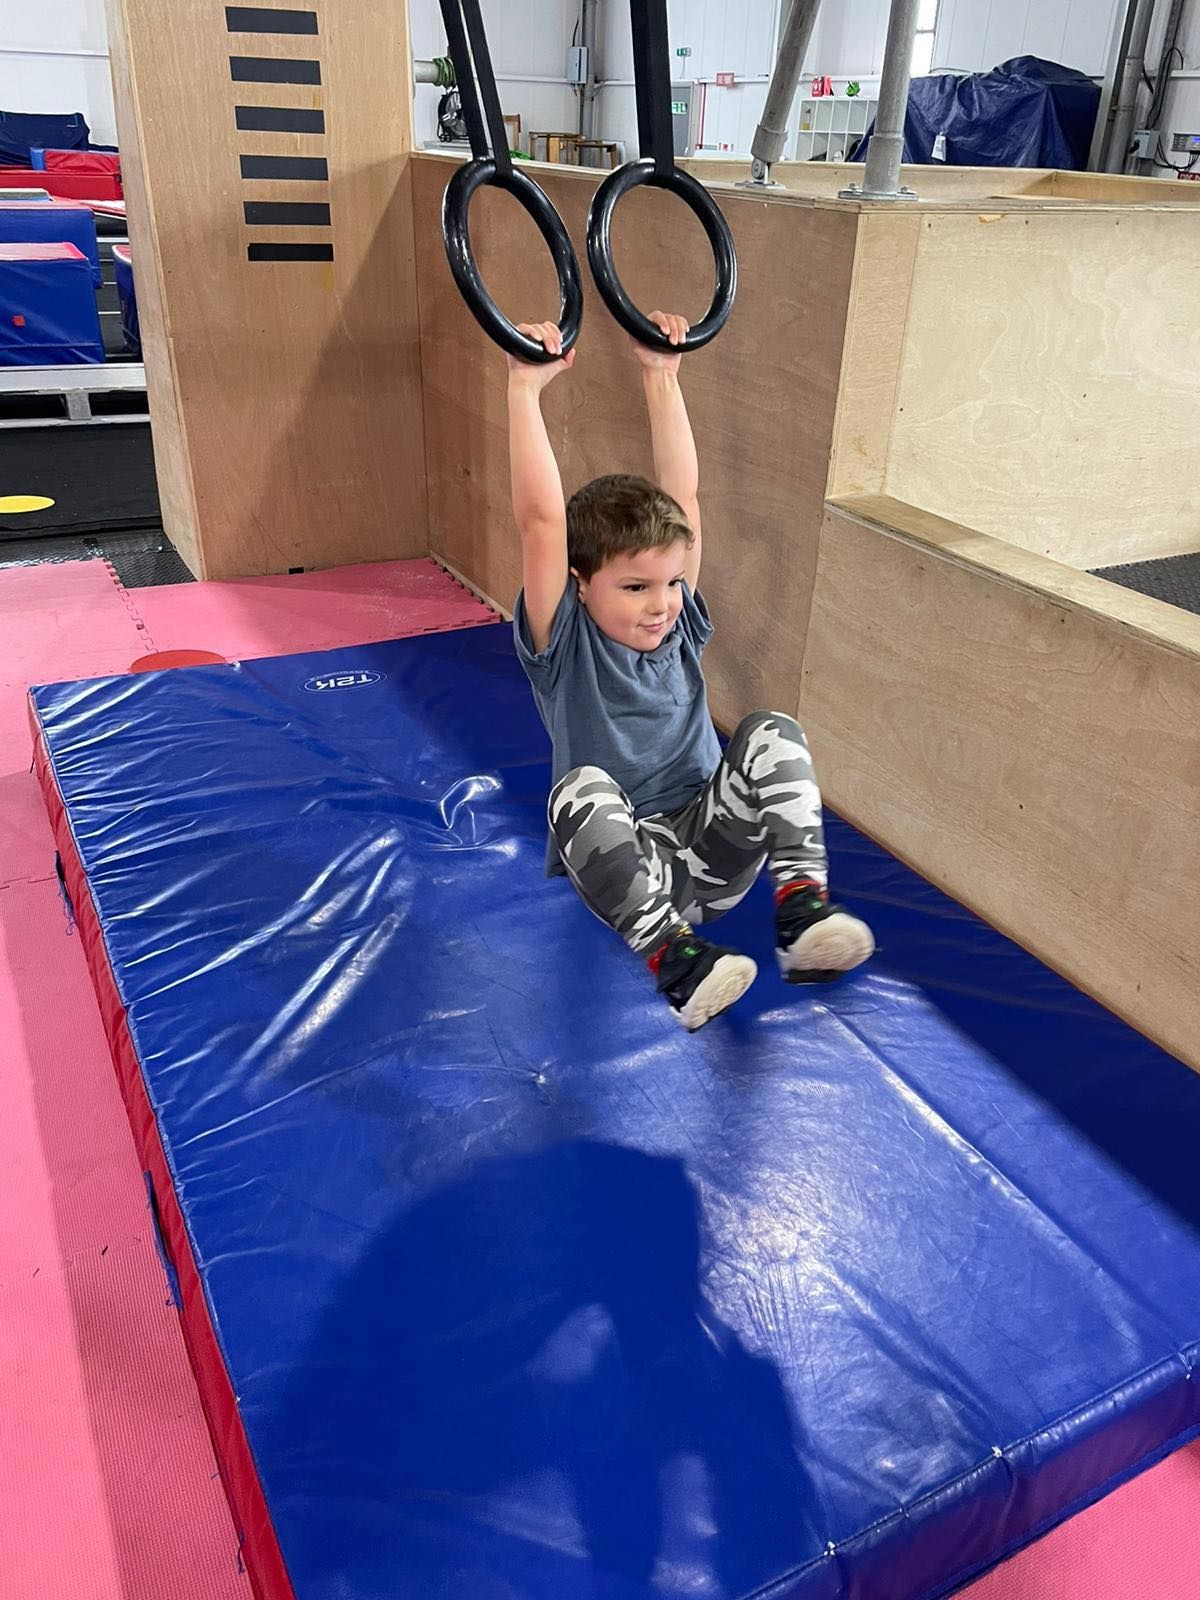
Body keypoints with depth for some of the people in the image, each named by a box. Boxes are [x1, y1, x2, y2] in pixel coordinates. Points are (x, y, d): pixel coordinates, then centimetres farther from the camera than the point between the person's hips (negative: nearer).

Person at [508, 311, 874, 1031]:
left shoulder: (680, 626, 4)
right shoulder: (565, 645, -7)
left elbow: (684, 494, 1)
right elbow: (542, 521, -19)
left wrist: (662, 375, 1)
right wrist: (527, 388, -20)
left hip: (712, 855, 4)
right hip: (621, 867, -4)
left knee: (772, 732, -19)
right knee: (583, 788, -35)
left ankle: (803, 905, -30)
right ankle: (673, 955, -41)